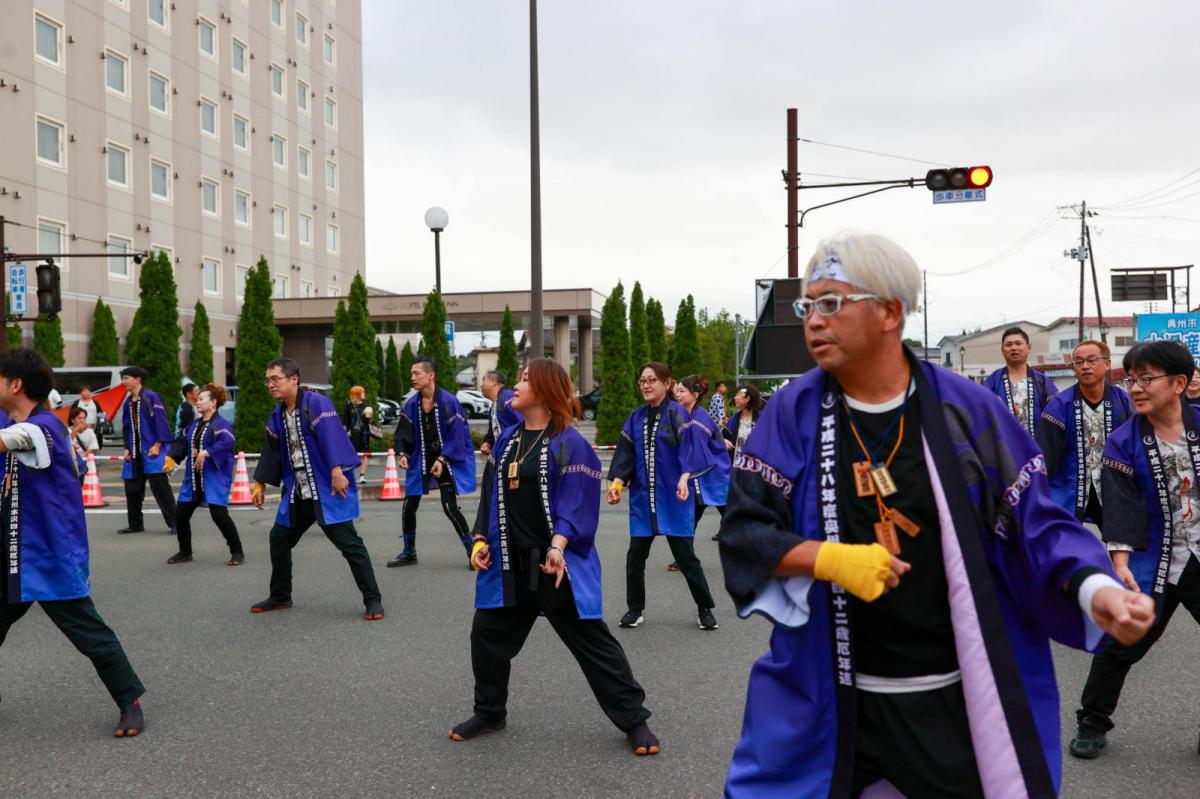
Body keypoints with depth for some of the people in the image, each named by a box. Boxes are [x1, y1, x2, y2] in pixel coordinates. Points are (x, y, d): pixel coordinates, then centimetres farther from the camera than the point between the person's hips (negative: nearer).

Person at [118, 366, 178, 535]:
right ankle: (135, 524, 23)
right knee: (132, 489, 11)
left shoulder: (151, 397, -8)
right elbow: (126, 427, 20)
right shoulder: (128, 403, 14)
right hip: (134, 453, 8)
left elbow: (161, 421, -12)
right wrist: (127, 448, 10)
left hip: (152, 451, -8)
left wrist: (157, 445, -16)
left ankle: (174, 523, -6)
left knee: (160, 487, -10)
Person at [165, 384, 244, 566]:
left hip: (215, 478, -8)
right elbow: (181, 443, 15)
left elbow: (227, 443, -29)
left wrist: (205, 453, -34)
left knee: (219, 515, -14)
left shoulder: (221, 425, -12)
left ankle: (237, 552, 0)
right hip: (193, 479, 8)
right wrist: (171, 458, -2)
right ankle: (185, 552, 27)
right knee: (181, 515, 10)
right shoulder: (193, 424, 13)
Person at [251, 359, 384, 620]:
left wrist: (337, 472, -33)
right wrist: (260, 485, 23)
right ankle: (280, 596, 32)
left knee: (349, 543, -11)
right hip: (296, 492, 8)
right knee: (278, 540, 14)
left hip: (328, 489, -8)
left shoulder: (316, 403, -14)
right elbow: (272, 451, 20)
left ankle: (372, 600, -3)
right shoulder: (277, 415, 11)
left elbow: (332, 437, -24)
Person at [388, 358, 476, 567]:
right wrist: (403, 453, -10)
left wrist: (442, 460, -19)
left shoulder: (448, 401, -17)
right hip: (421, 461, 6)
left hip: (445, 462, -5)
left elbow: (456, 434, -16)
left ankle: (472, 551, 3)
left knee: (450, 507, -12)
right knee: (409, 507, 7)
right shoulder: (412, 404, -2)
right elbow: (404, 433, 6)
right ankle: (409, 552, 25)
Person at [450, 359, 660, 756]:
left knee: (593, 642, -1)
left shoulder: (569, 444, -12)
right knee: (487, 634, 12)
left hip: (555, 563, -6)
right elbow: (492, 494, 15)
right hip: (509, 563, 6)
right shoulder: (507, 438, 9)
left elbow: (575, 504, -18)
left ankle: (634, 720, 11)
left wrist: (557, 547, -31)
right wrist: (482, 539, 7)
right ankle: (489, 713, 33)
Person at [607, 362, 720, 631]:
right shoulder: (636, 417, 8)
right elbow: (626, 453, 6)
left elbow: (690, 449, -15)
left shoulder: (678, 414, -7)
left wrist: (684, 478, -30)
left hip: (672, 496, -4)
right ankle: (635, 609, 22)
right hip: (642, 496, 5)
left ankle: (705, 609, 17)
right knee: (635, 555, 6)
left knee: (685, 555, 2)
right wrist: (617, 483, -7)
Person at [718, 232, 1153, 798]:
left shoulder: (965, 409, -5)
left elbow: (1034, 524, -2)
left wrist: (1094, 587, -21)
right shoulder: (792, 412, -4)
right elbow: (743, 530, -4)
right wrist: (829, 559, -21)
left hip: (961, 696, 0)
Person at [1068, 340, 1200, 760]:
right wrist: (1121, 562, -20)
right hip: (1155, 564, -1)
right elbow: (1122, 505, -12)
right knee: (1120, 646, 2)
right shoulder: (1124, 443, -6)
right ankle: (1092, 724, 21)